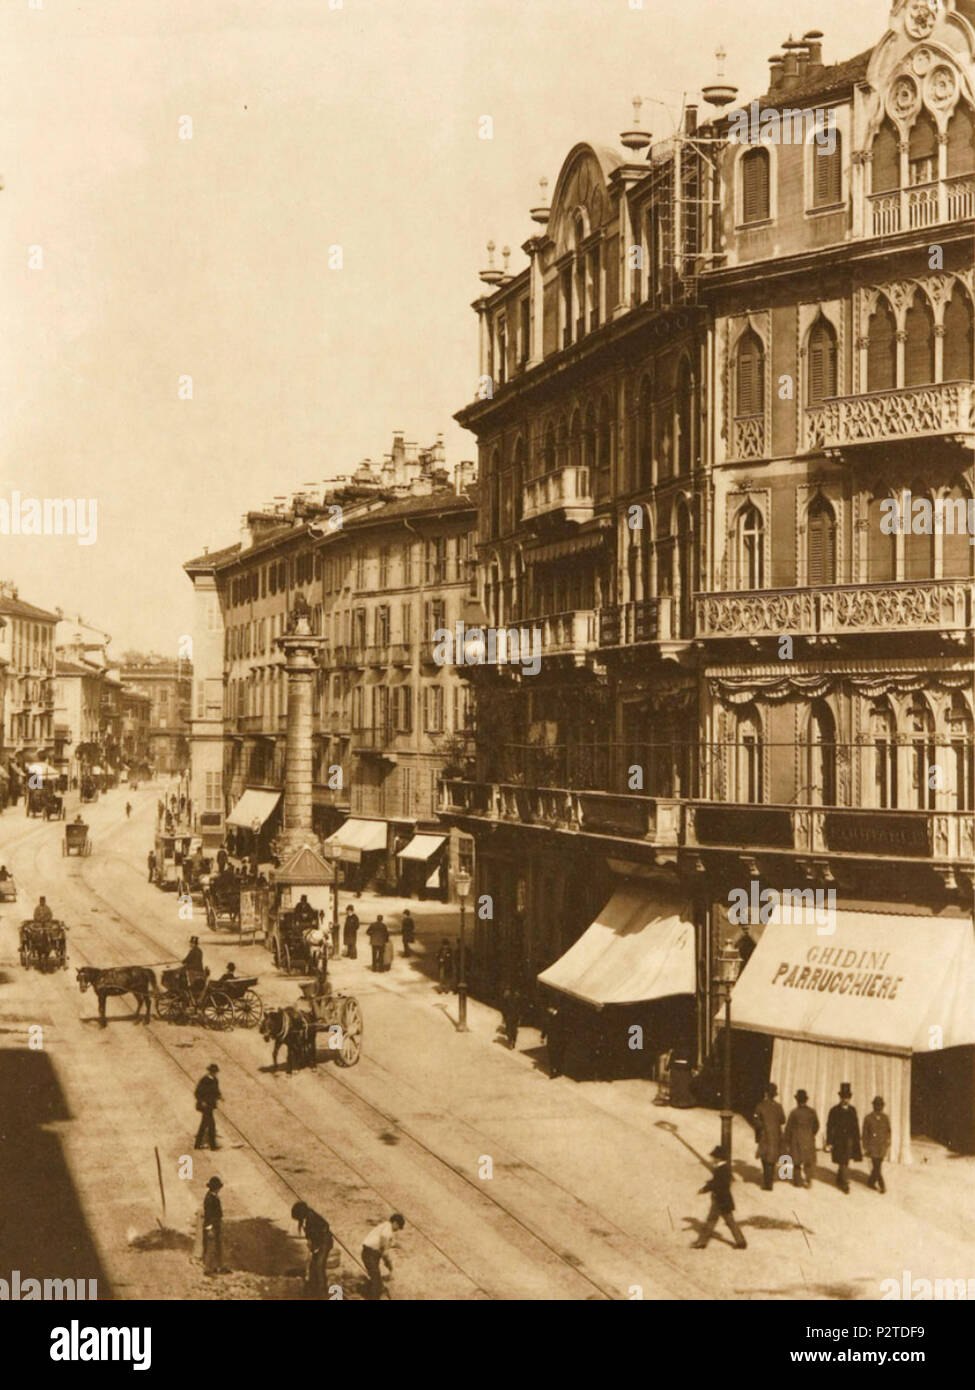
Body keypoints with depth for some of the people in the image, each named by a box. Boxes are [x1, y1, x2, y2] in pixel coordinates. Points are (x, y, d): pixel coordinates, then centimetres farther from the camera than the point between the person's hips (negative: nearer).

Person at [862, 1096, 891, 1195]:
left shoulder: (886, 1118, 4)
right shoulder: (868, 1118, -6)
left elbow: (888, 1132, 10)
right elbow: (865, 1134, -3)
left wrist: (888, 1146, 8)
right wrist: (865, 1147, -6)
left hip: (882, 1147, 3)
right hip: (872, 1147, -3)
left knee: (878, 1166, 9)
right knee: (876, 1166, -7)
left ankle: (871, 1182, 27)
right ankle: (882, 1186, 0)